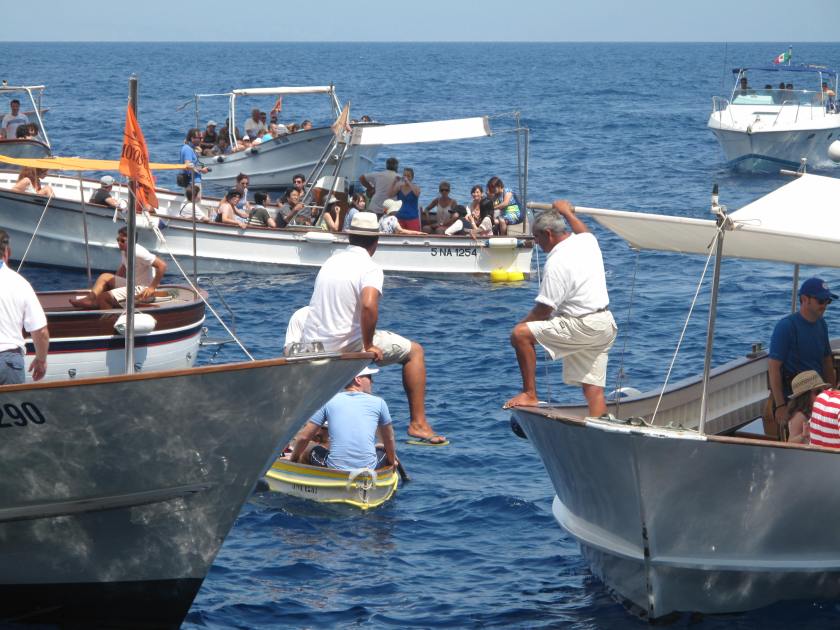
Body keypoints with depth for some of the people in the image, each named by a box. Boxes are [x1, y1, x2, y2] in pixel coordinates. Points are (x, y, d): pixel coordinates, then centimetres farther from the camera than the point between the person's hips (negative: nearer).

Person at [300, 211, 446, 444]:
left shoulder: (332, 260, 12)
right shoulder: (370, 268, -12)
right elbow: (369, 305, -32)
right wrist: (368, 346, -18)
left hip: (311, 344, 7)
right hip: (344, 344, -7)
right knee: (414, 351, 7)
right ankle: (418, 423, 2)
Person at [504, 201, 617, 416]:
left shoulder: (557, 263, -17)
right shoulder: (588, 241, 7)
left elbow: (543, 310, -16)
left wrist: (523, 323, -1)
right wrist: (568, 213, 50)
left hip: (581, 326, -9)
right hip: (605, 325, 9)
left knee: (520, 334, -11)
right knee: (593, 387, 9)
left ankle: (530, 394, -8)